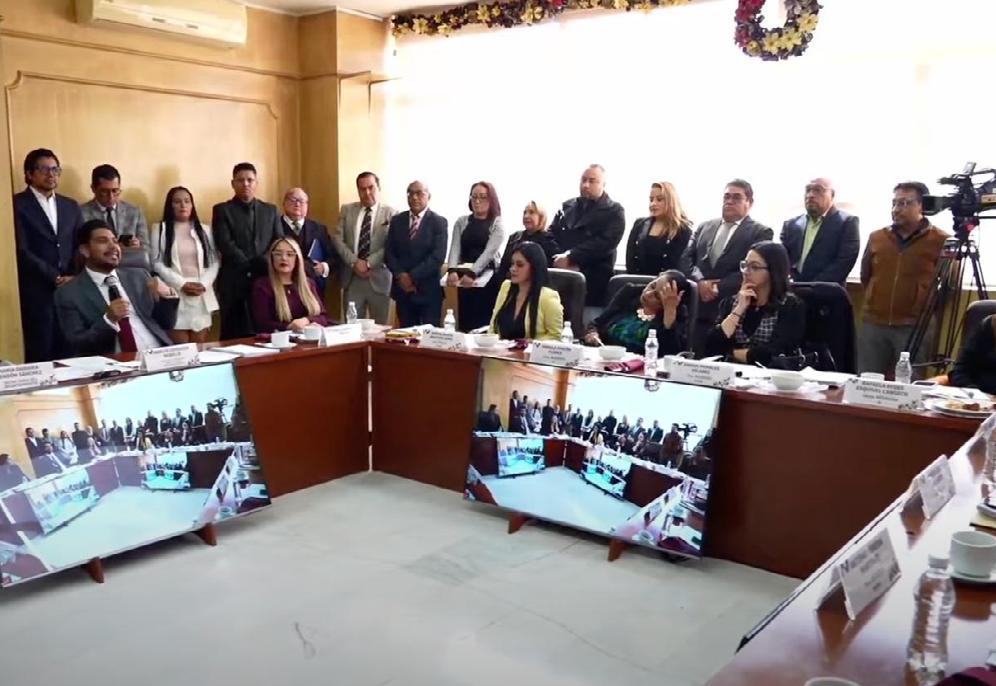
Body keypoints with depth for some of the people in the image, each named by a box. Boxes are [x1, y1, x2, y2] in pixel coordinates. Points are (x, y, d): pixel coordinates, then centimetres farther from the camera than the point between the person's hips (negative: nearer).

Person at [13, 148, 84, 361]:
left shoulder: (70, 205, 17)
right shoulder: (17, 204, 0)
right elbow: (21, 250, -8)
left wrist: (73, 276, -5)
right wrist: (55, 277, -12)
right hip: (36, 293, -4)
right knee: (40, 357, -3)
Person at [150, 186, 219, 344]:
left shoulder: (204, 230, 15)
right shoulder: (160, 229, 7)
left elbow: (215, 261, 9)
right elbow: (157, 263, -1)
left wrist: (204, 284, -8)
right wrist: (182, 284, -12)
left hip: (202, 296, 3)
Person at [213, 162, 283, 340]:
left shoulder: (271, 210, 15)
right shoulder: (222, 210, 6)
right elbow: (226, 245, -6)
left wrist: (265, 265, -11)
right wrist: (251, 265, -13)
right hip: (235, 282, -2)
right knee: (233, 335, -1)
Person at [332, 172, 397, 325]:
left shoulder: (390, 213, 2)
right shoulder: (347, 210, 11)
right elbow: (338, 239, 3)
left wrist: (369, 263, -14)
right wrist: (354, 262, -10)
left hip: (379, 278, -2)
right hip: (352, 278, 2)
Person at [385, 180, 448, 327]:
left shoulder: (438, 222, -2)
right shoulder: (397, 220, 10)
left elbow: (437, 256, -12)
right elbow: (389, 252, 6)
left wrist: (413, 277, -16)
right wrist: (400, 275, -10)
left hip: (428, 291, -3)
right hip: (402, 288, 3)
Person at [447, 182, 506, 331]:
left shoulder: (497, 224, -1)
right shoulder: (461, 222, 9)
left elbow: (489, 252, -13)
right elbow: (455, 248, -3)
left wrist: (472, 274, -26)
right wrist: (452, 271, -21)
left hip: (487, 280, -3)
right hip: (464, 279, 3)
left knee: (485, 324, -5)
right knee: (464, 323, 4)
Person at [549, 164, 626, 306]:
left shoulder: (614, 211, 4)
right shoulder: (567, 206, 18)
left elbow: (605, 242, -10)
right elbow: (551, 235, 11)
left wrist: (570, 257, -17)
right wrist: (560, 258, -9)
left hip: (593, 279, -3)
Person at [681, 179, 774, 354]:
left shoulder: (761, 232, 1)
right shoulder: (704, 227, 17)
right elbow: (686, 259, 9)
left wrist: (718, 287, -15)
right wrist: (700, 280, -10)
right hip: (701, 311, 4)